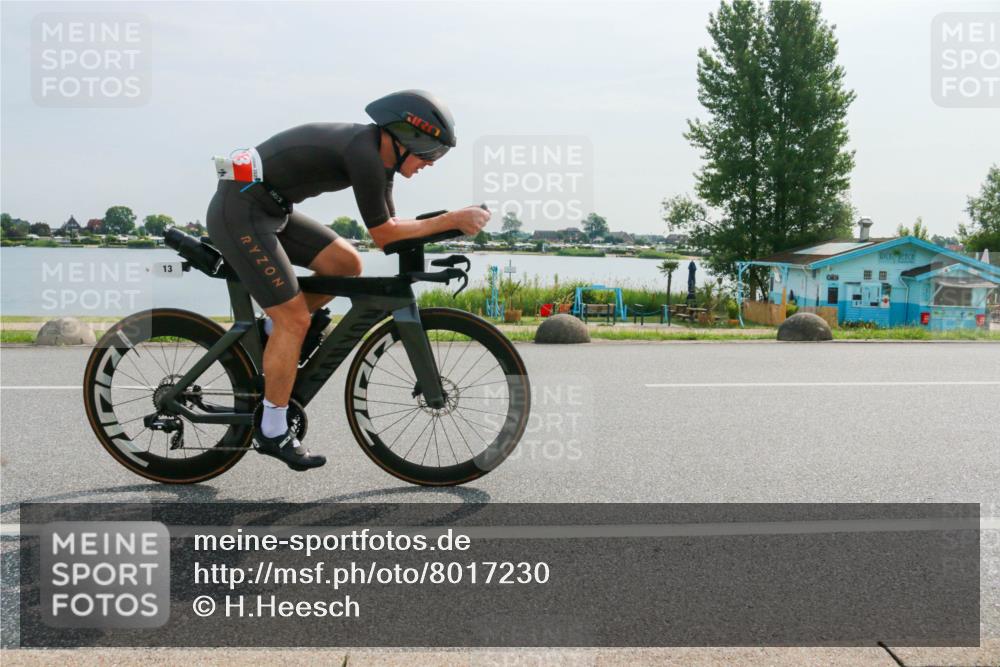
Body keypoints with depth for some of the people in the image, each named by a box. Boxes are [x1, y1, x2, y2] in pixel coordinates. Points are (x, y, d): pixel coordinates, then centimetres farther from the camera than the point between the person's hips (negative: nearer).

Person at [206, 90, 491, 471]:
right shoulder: (364, 153, -21)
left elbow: (391, 227, 12)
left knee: (346, 263, 4)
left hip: (269, 208, 9)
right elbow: (382, 235, -16)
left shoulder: (378, 154, 8)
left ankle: (273, 331, 19)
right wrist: (452, 220, -14)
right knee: (295, 319, -8)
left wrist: (456, 222, -1)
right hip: (239, 212, -9)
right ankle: (272, 433, 4)